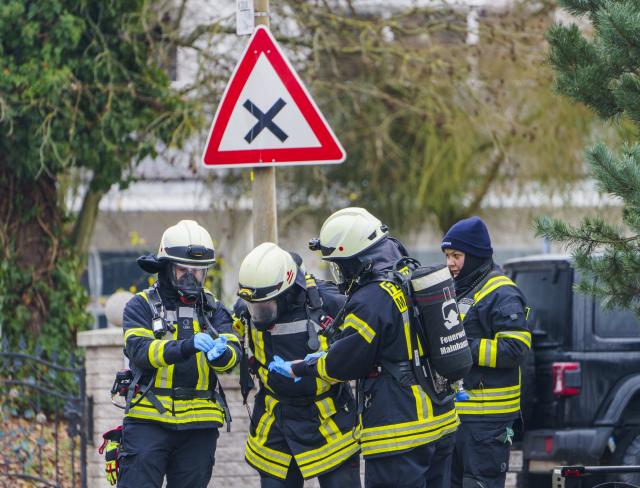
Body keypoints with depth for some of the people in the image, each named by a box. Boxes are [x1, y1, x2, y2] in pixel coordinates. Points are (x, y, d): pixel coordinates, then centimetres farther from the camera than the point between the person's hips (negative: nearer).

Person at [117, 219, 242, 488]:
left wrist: (219, 354, -30)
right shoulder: (143, 306, 2)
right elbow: (139, 350, -16)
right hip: (149, 421, -4)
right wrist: (187, 346, -32)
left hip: (200, 426, 4)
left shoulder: (213, 310, 13)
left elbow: (233, 351, -4)